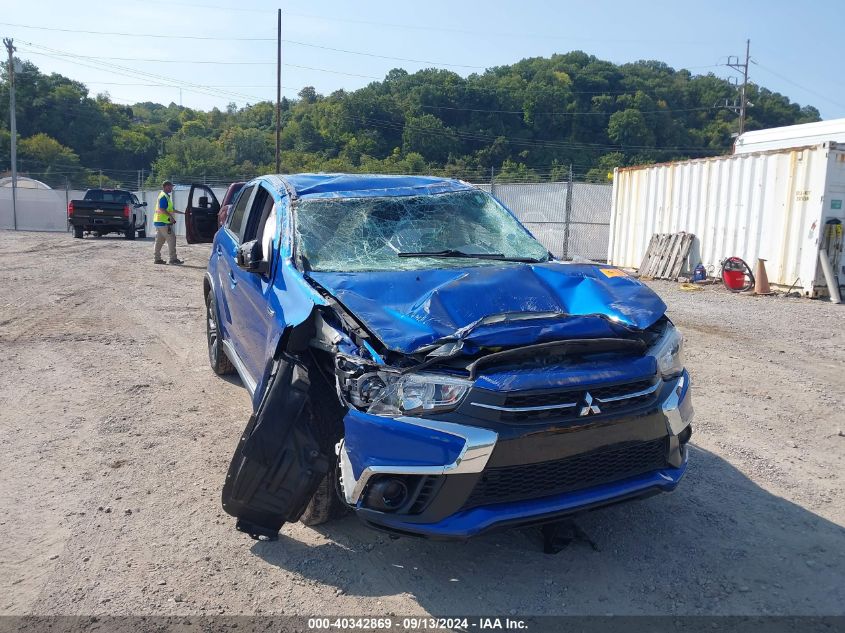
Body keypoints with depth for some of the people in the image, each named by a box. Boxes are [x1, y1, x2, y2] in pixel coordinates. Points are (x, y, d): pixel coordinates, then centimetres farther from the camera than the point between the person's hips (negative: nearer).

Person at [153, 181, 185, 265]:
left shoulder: (166, 196, 19)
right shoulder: (164, 196, -13)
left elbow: (170, 209, 26)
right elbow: (162, 209, -23)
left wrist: (181, 213, 27)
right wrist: (171, 216, -24)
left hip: (159, 222, 11)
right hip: (163, 222, -11)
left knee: (159, 240, 12)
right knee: (171, 239, -9)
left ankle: (157, 258, 16)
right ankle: (172, 259, -9)